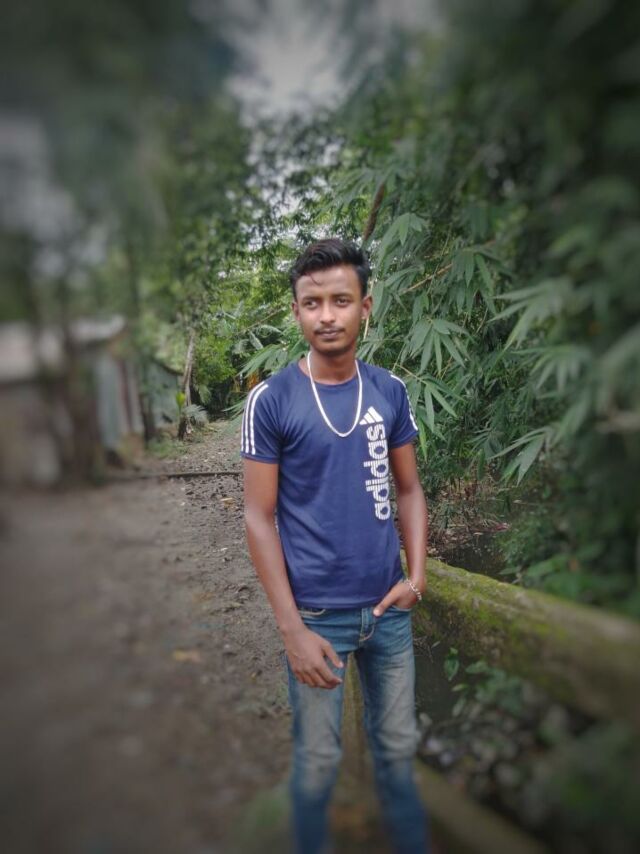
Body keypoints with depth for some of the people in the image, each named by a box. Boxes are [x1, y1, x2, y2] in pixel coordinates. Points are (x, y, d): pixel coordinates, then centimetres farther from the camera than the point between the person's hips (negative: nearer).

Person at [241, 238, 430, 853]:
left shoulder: (390, 392, 0)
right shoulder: (270, 400, -11)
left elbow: (409, 489, 8)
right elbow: (259, 517, -10)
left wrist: (417, 575, -6)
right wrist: (292, 629, -13)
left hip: (390, 608, 4)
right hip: (317, 613, -3)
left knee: (398, 747, 20)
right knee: (318, 759, 14)